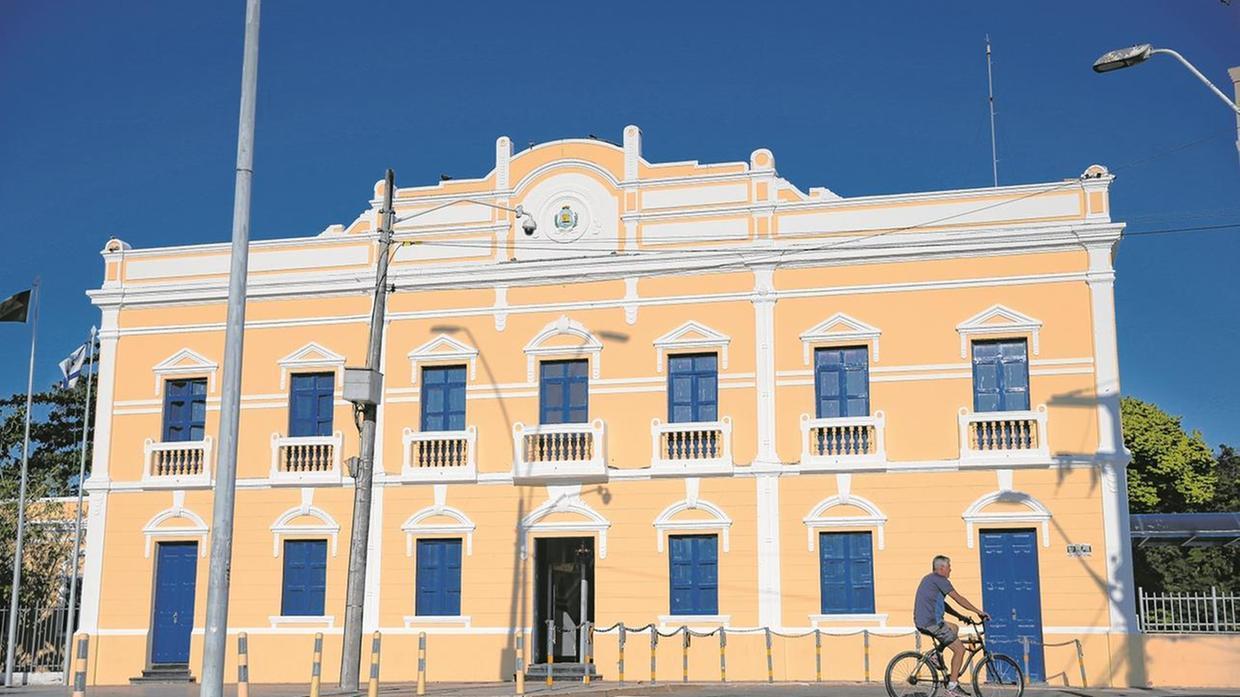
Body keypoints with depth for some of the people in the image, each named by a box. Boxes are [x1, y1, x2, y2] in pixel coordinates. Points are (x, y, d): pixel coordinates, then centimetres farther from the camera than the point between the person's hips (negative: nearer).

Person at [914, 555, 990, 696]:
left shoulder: (929, 579, 21)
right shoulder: (939, 579, -8)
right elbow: (959, 599, -9)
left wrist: (959, 616, 23)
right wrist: (979, 612, -2)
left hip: (921, 623, 9)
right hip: (932, 623, -9)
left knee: (954, 628, 29)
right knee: (960, 649, 0)